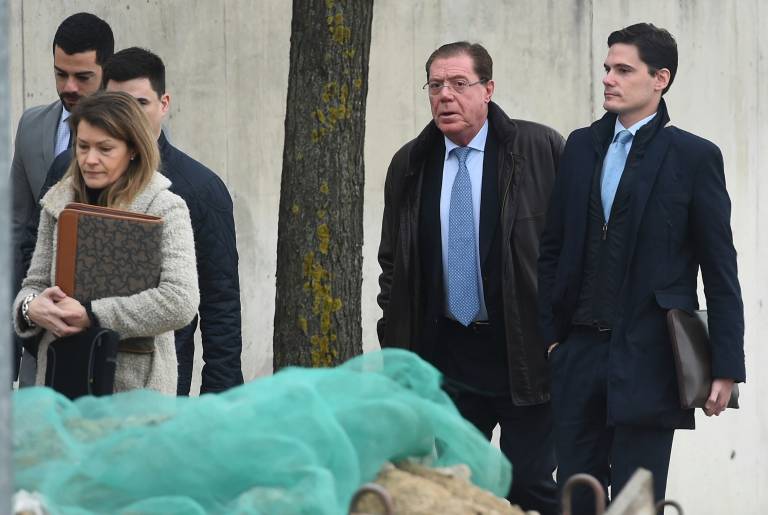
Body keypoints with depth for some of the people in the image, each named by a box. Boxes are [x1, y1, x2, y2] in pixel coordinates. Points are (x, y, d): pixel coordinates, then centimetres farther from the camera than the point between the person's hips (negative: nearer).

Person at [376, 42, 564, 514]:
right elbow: (393, 262, 15)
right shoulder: (409, 165, 8)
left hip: (524, 353, -4)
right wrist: (393, 345, 10)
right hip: (444, 356, 4)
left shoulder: (540, 150, -5)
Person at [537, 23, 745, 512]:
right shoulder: (581, 146, 11)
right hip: (579, 352, 4)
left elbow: (720, 270, -2)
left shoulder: (693, 156, -2)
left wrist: (726, 366, -6)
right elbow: (553, 247, 14)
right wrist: (548, 334, 7)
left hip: (647, 359, -4)